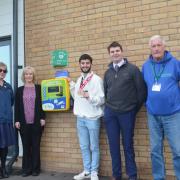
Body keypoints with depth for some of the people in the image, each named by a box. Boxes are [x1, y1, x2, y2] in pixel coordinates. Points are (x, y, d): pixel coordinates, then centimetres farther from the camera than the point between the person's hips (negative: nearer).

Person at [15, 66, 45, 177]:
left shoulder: (39, 88, 2)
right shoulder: (20, 90, 8)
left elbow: (42, 104, 0)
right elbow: (17, 106, 6)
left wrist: (43, 118, -7)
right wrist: (17, 120, 0)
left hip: (36, 122, -2)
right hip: (24, 123, 2)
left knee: (36, 146, 5)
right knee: (26, 146, 7)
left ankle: (36, 168, 15)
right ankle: (26, 168, 16)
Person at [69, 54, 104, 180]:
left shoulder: (97, 79, -7)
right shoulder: (79, 80, 14)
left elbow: (101, 100, -12)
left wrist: (89, 95, -25)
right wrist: (72, 87, 8)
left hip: (92, 118, -6)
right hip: (80, 118, 6)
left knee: (94, 147, 4)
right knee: (84, 146, 13)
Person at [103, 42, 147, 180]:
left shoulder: (133, 69, -2)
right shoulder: (108, 72, 12)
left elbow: (142, 90, -3)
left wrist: (135, 108, 1)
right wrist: (109, 106, 11)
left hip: (127, 113, -3)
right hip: (110, 113, 4)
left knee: (128, 145, 3)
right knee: (114, 145, 7)